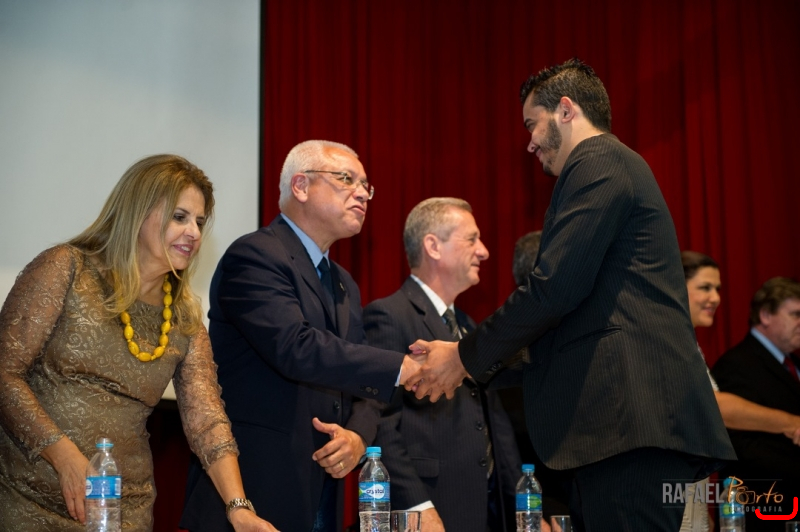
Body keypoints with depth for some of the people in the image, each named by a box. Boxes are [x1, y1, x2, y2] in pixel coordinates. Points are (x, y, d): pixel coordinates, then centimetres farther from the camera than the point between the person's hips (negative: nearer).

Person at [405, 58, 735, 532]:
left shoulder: (598, 164, -4)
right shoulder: (616, 165, 26)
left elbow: (555, 286, -14)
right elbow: (573, 295, 25)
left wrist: (466, 357, -3)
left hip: (629, 416, -10)